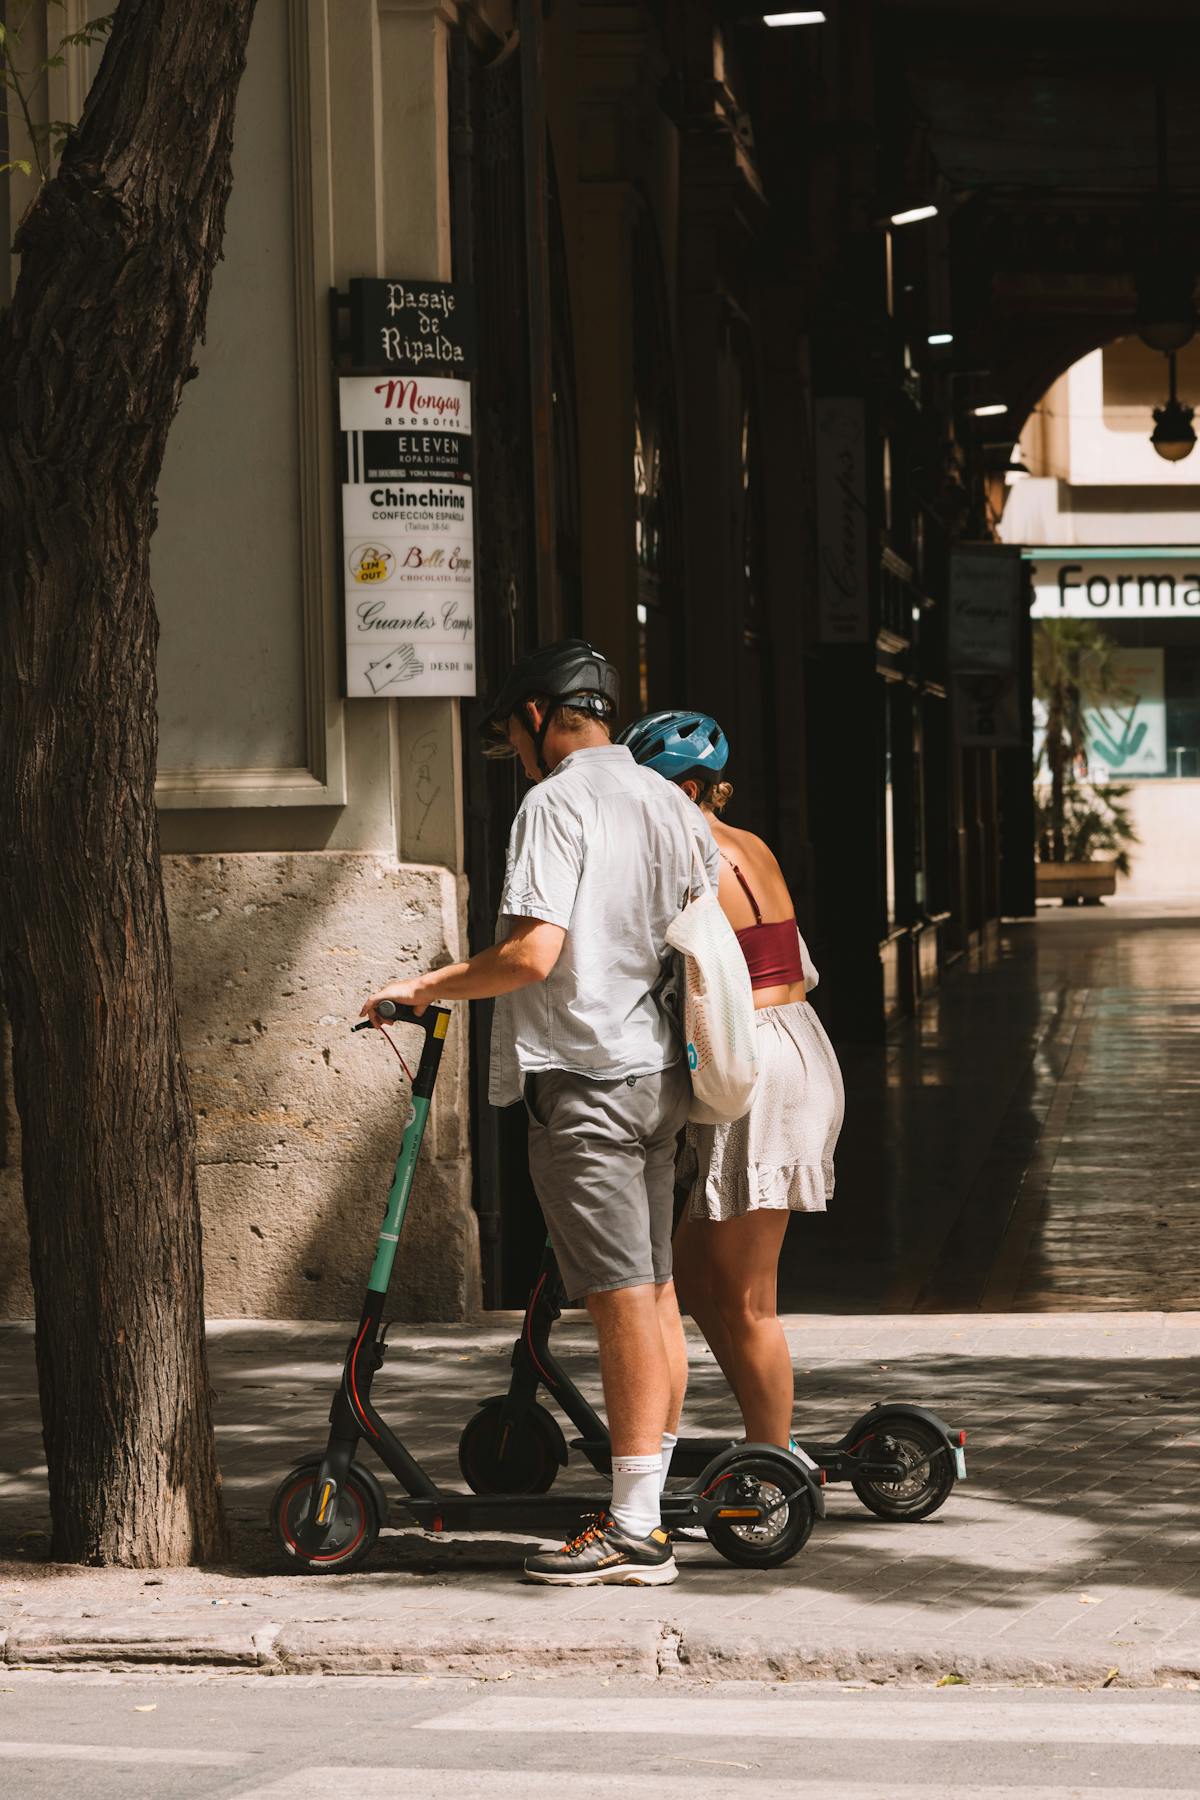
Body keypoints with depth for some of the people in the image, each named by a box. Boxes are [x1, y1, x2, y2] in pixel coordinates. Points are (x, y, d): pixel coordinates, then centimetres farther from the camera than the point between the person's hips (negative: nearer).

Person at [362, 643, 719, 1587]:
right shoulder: (669, 803, 14)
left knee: (623, 1301, -8)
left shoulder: (556, 803, -12)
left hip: (587, 1076, -8)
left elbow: (532, 953, -20)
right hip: (661, 1071, 9)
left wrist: (424, 987, -9)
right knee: (657, 1296, 11)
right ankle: (650, 1513, 17)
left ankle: (633, 1534, -6)